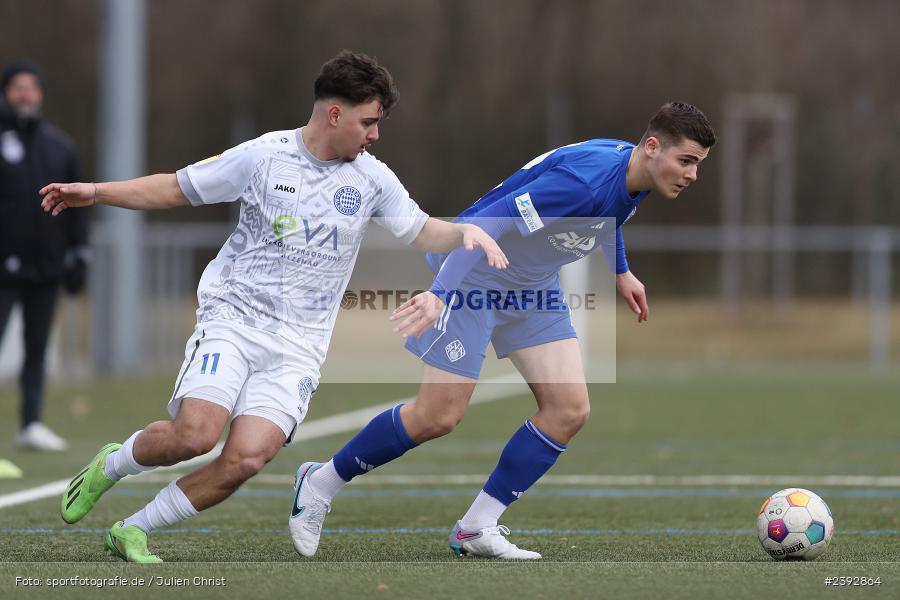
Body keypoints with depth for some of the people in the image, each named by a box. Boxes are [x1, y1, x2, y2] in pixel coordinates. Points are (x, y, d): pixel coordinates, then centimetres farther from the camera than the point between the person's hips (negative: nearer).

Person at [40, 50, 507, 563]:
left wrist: (467, 233, -7)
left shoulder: (371, 178, 6)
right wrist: (95, 192, -1)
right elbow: (176, 189, 6)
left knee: (247, 458, -18)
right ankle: (109, 466, 8)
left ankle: (132, 531, 0)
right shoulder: (263, 157, -2)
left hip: (298, 345, 3)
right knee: (195, 435, -25)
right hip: (233, 319, -3)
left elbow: (423, 232, 14)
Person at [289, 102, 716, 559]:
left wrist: (620, 272, 32)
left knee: (570, 409, -4)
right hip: (475, 275, -9)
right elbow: (489, 223, -37)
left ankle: (476, 529, 3)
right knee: (437, 417, -9)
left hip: (533, 286, 9)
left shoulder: (633, 177, -4)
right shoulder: (585, 179, -32)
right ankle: (320, 484, 12)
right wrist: (441, 293, -44)